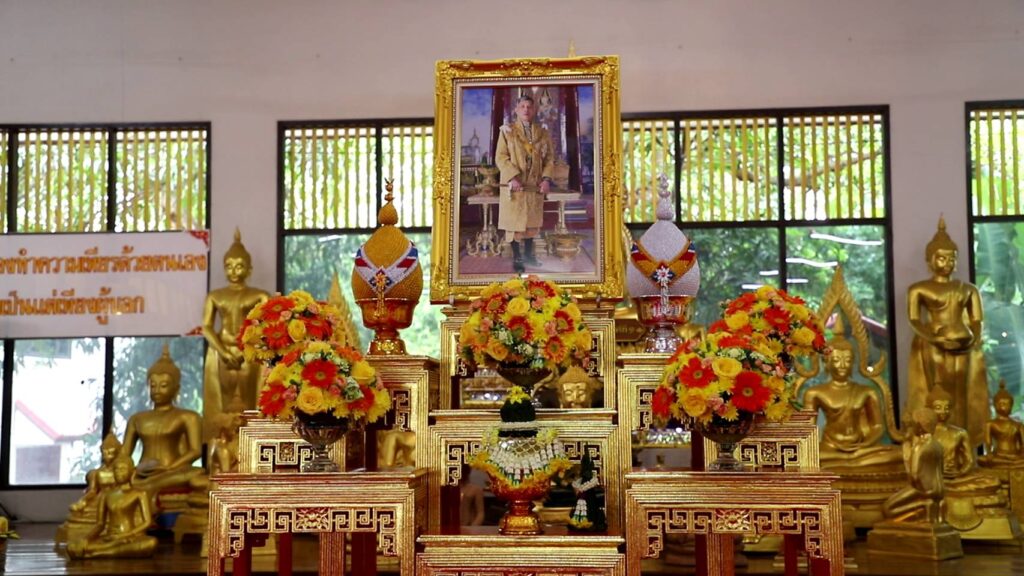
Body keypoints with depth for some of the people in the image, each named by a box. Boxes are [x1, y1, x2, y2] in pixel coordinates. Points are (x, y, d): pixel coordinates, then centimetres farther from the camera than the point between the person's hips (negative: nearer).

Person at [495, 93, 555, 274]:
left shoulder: (543, 133, 8)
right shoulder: (507, 131, -1)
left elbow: (549, 158, 7)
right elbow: (501, 157, -7)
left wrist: (547, 178, -8)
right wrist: (512, 177, -20)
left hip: (535, 185, 4)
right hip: (514, 184, -3)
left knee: (532, 221, 12)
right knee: (513, 221, 0)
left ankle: (528, 254, 26)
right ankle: (516, 258, 9)